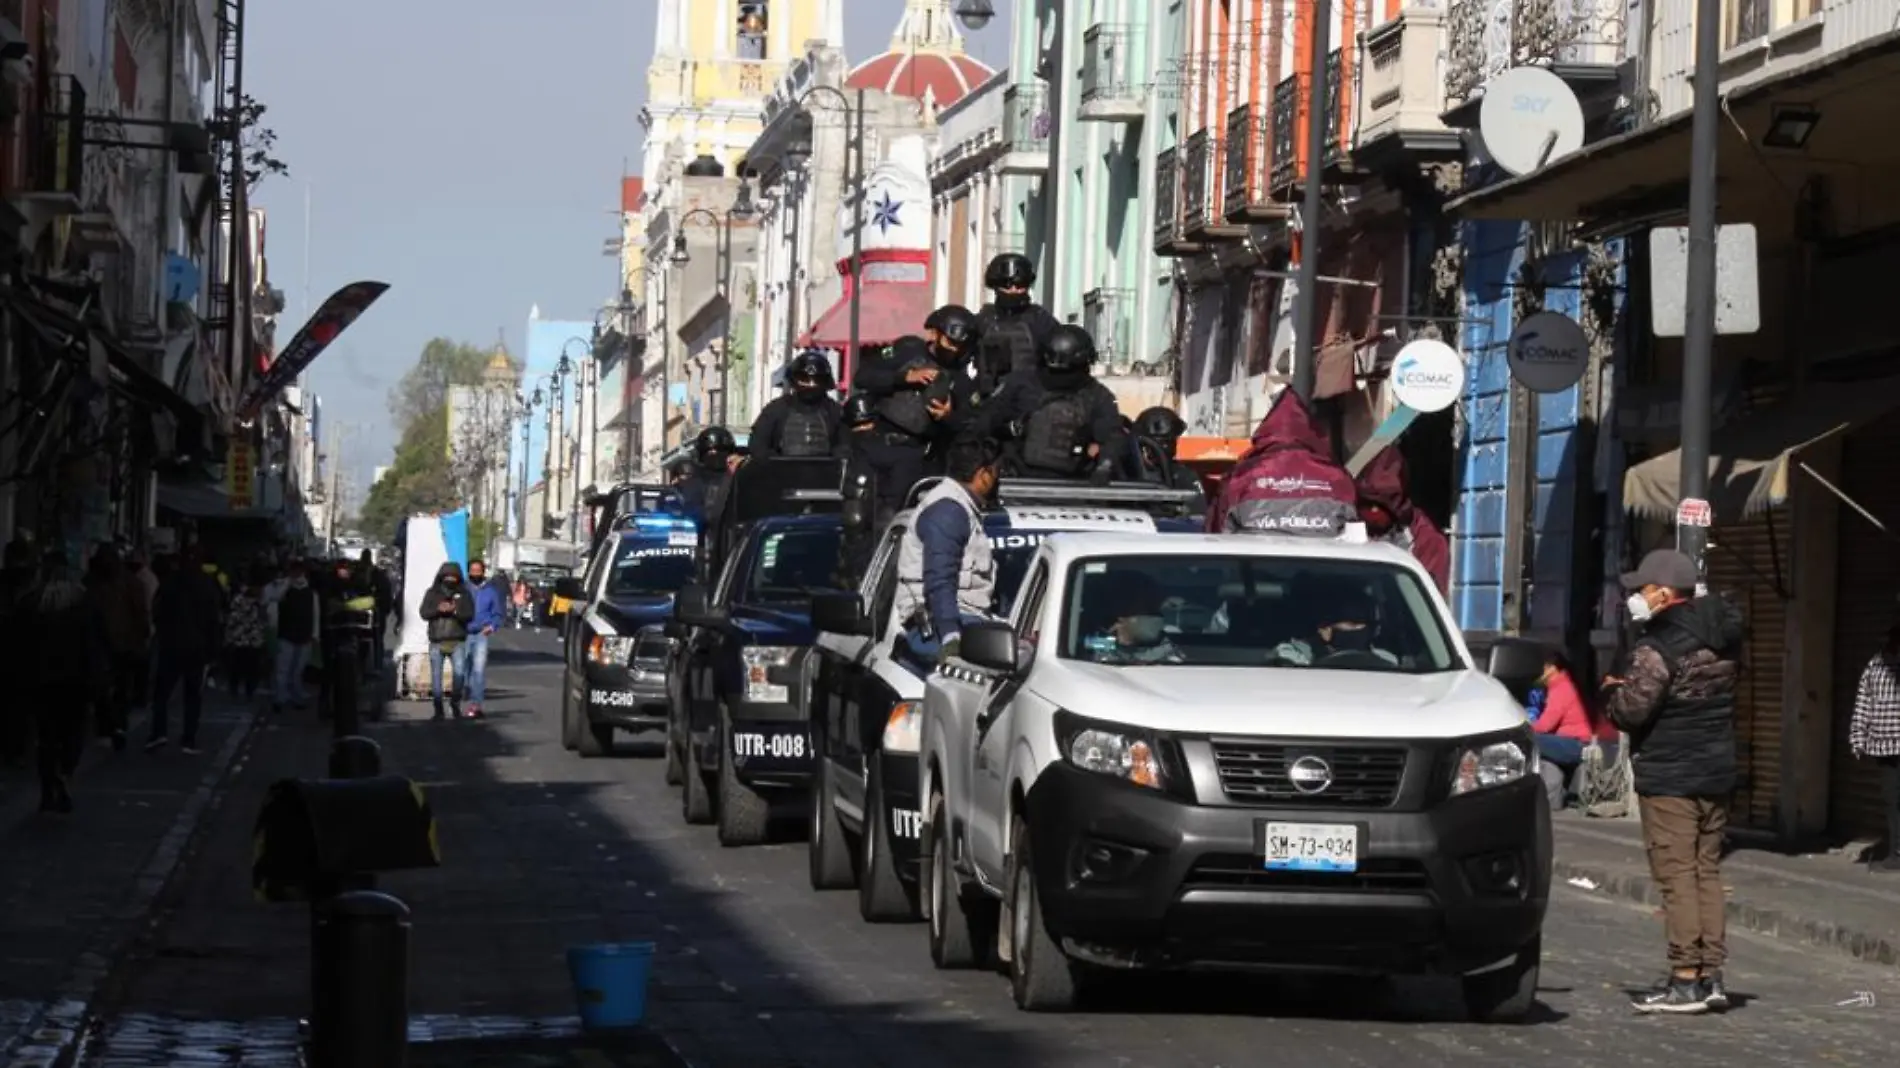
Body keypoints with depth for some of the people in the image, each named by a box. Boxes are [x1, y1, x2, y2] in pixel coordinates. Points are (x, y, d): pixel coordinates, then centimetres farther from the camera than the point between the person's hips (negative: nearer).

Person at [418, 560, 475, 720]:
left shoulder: (463, 594, 8)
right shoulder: (432, 593, 8)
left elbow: (470, 615, -2)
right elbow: (424, 612, -1)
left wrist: (455, 611, -20)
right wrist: (438, 609, -20)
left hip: (457, 642, -1)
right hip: (436, 641, 1)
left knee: (459, 672, -16)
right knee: (436, 676, 3)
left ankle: (455, 704, 5)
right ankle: (438, 710, 12)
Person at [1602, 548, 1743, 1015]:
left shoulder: (1658, 648, -18)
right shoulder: (1724, 638, 9)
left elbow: (1631, 710, -23)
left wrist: (1612, 691, 1)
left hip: (1669, 779, -8)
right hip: (1717, 771, 8)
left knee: (1677, 875, -5)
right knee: (1707, 872, 12)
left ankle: (1686, 979, -6)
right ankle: (1711, 975, 13)